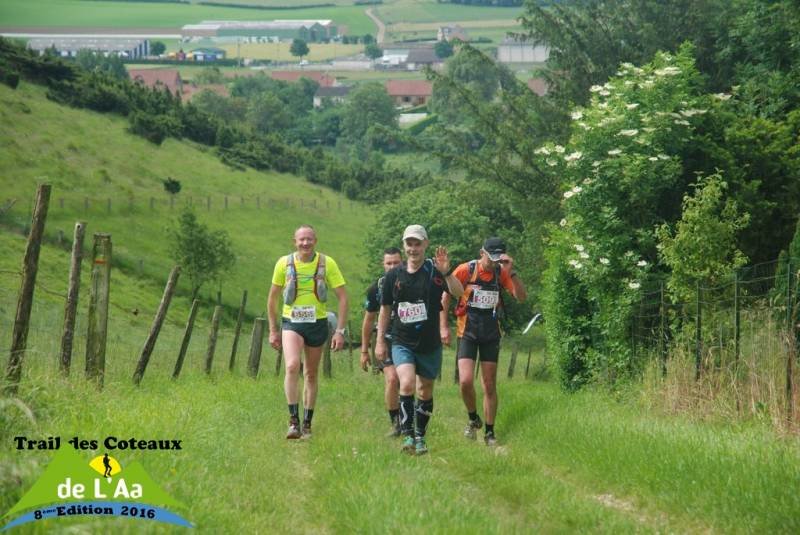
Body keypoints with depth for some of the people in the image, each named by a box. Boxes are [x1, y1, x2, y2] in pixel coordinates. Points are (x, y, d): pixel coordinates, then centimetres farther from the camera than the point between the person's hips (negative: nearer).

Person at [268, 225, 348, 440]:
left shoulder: (327, 263, -6)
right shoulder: (284, 263, -4)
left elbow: (343, 297, -3)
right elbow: (273, 298, 8)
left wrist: (340, 331, -9)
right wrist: (273, 330, 8)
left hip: (317, 323, 1)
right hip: (291, 323, -1)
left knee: (311, 375, 10)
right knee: (292, 366, -23)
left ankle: (307, 424, 22)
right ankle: (293, 421, -20)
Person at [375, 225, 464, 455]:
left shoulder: (434, 271, -7)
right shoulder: (393, 276, 1)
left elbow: (458, 293, -22)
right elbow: (385, 309, 11)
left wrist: (446, 272, -39)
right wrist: (380, 341, 11)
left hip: (430, 345, 0)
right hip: (402, 343, 0)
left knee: (425, 392, 10)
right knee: (407, 384, -22)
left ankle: (420, 437, 28)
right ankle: (407, 434, -16)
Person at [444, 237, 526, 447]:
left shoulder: (501, 272, -2)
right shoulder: (465, 270, -9)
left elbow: (522, 297, -11)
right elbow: (446, 297, -1)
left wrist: (511, 272, -22)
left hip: (491, 333, 2)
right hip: (467, 332, -2)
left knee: (490, 386, 5)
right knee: (465, 382, -15)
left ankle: (489, 433, 16)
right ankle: (473, 419, 11)